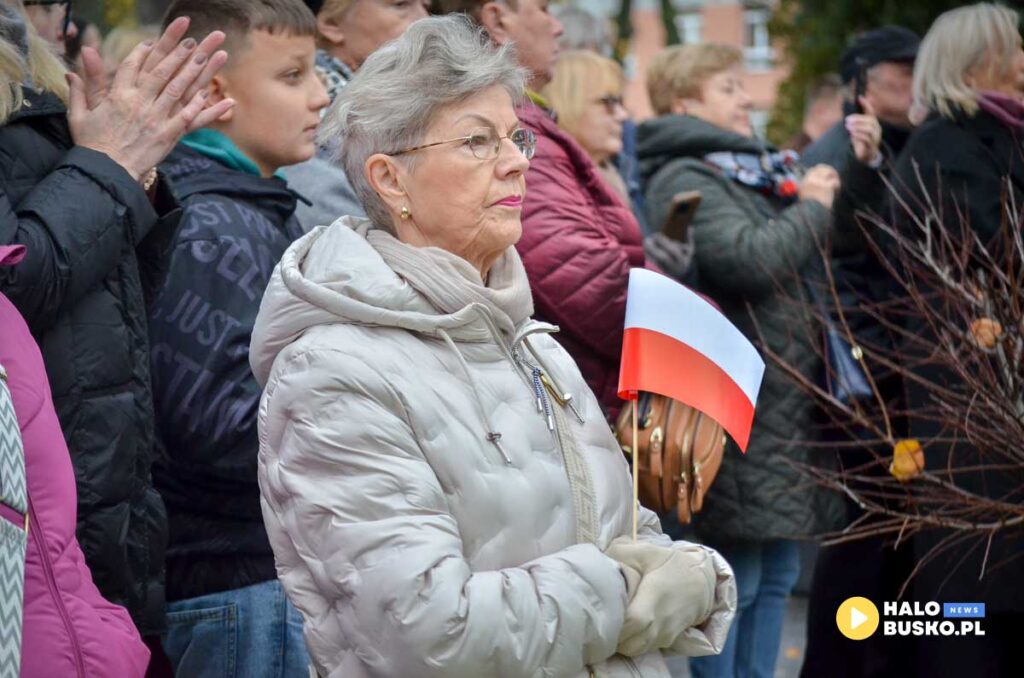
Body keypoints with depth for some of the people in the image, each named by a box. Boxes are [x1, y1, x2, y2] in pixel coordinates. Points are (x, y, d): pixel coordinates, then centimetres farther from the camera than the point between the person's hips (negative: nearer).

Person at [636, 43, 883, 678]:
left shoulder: (758, 168, 17)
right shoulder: (684, 179, -11)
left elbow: (838, 236, 25)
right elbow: (751, 261, -24)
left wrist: (861, 170, 10)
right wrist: (810, 204, -9)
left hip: (787, 396, 9)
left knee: (776, 574, 14)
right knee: (733, 581, -5)